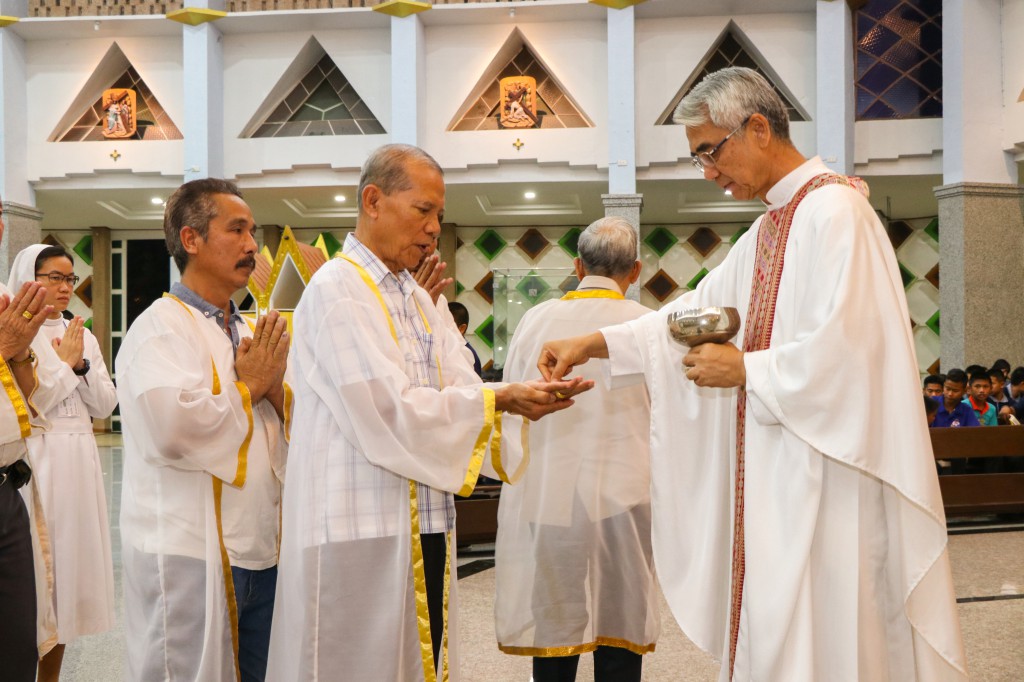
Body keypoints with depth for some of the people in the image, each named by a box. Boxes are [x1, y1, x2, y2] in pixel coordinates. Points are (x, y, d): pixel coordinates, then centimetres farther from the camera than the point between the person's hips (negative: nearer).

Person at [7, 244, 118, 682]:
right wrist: (61, 362, -9)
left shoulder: (82, 336, 12)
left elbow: (105, 406, 8)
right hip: (32, 462, -5)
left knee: (70, 559, 10)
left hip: (79, 462, 5)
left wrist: (81, 365, -6)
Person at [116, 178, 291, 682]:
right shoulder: (162, 326, -9)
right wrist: (248, 386, -10)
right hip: (191, 558, -7)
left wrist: (275, 386, -5)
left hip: (259, 552, 7)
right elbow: (174, 426, -26)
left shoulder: (246, 333, 13)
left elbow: (292, 433, 15)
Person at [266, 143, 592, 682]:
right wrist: (499, 401, -18)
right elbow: (387, 410, -18)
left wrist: (531, 396, -11)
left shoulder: (419, 300, 17)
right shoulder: (336, 290, -10)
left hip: (425, 526, 8)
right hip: (362, 530, -8)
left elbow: (461, 391, 6)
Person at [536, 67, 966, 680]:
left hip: (823, 476, -9)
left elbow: (845, 351, -23)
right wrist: (596, 343, 8)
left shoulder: (834, 210, -15)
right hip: (777, 472, 9)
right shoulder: (772, 226, 16)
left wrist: (744, 370, -11)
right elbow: (701, 308, 17)